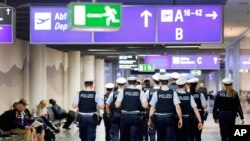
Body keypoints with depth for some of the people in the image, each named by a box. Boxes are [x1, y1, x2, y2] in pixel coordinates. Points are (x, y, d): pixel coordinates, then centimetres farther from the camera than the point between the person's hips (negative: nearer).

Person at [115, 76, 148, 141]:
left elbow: (117, 105, -8)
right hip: (135, 116, 0)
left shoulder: (122, 91, -2)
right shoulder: (140, 92, -1)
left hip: (125, 116, 1)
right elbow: (145, 106, -9)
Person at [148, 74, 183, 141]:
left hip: (159, 118, 1)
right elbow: (177, 107, -9)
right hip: (169, 118, -1)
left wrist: (150, 120, 4)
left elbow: (152, 108, -4)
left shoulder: (156, 93, -4)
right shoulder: (173, 93, -4)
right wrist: (180, 119, -4)